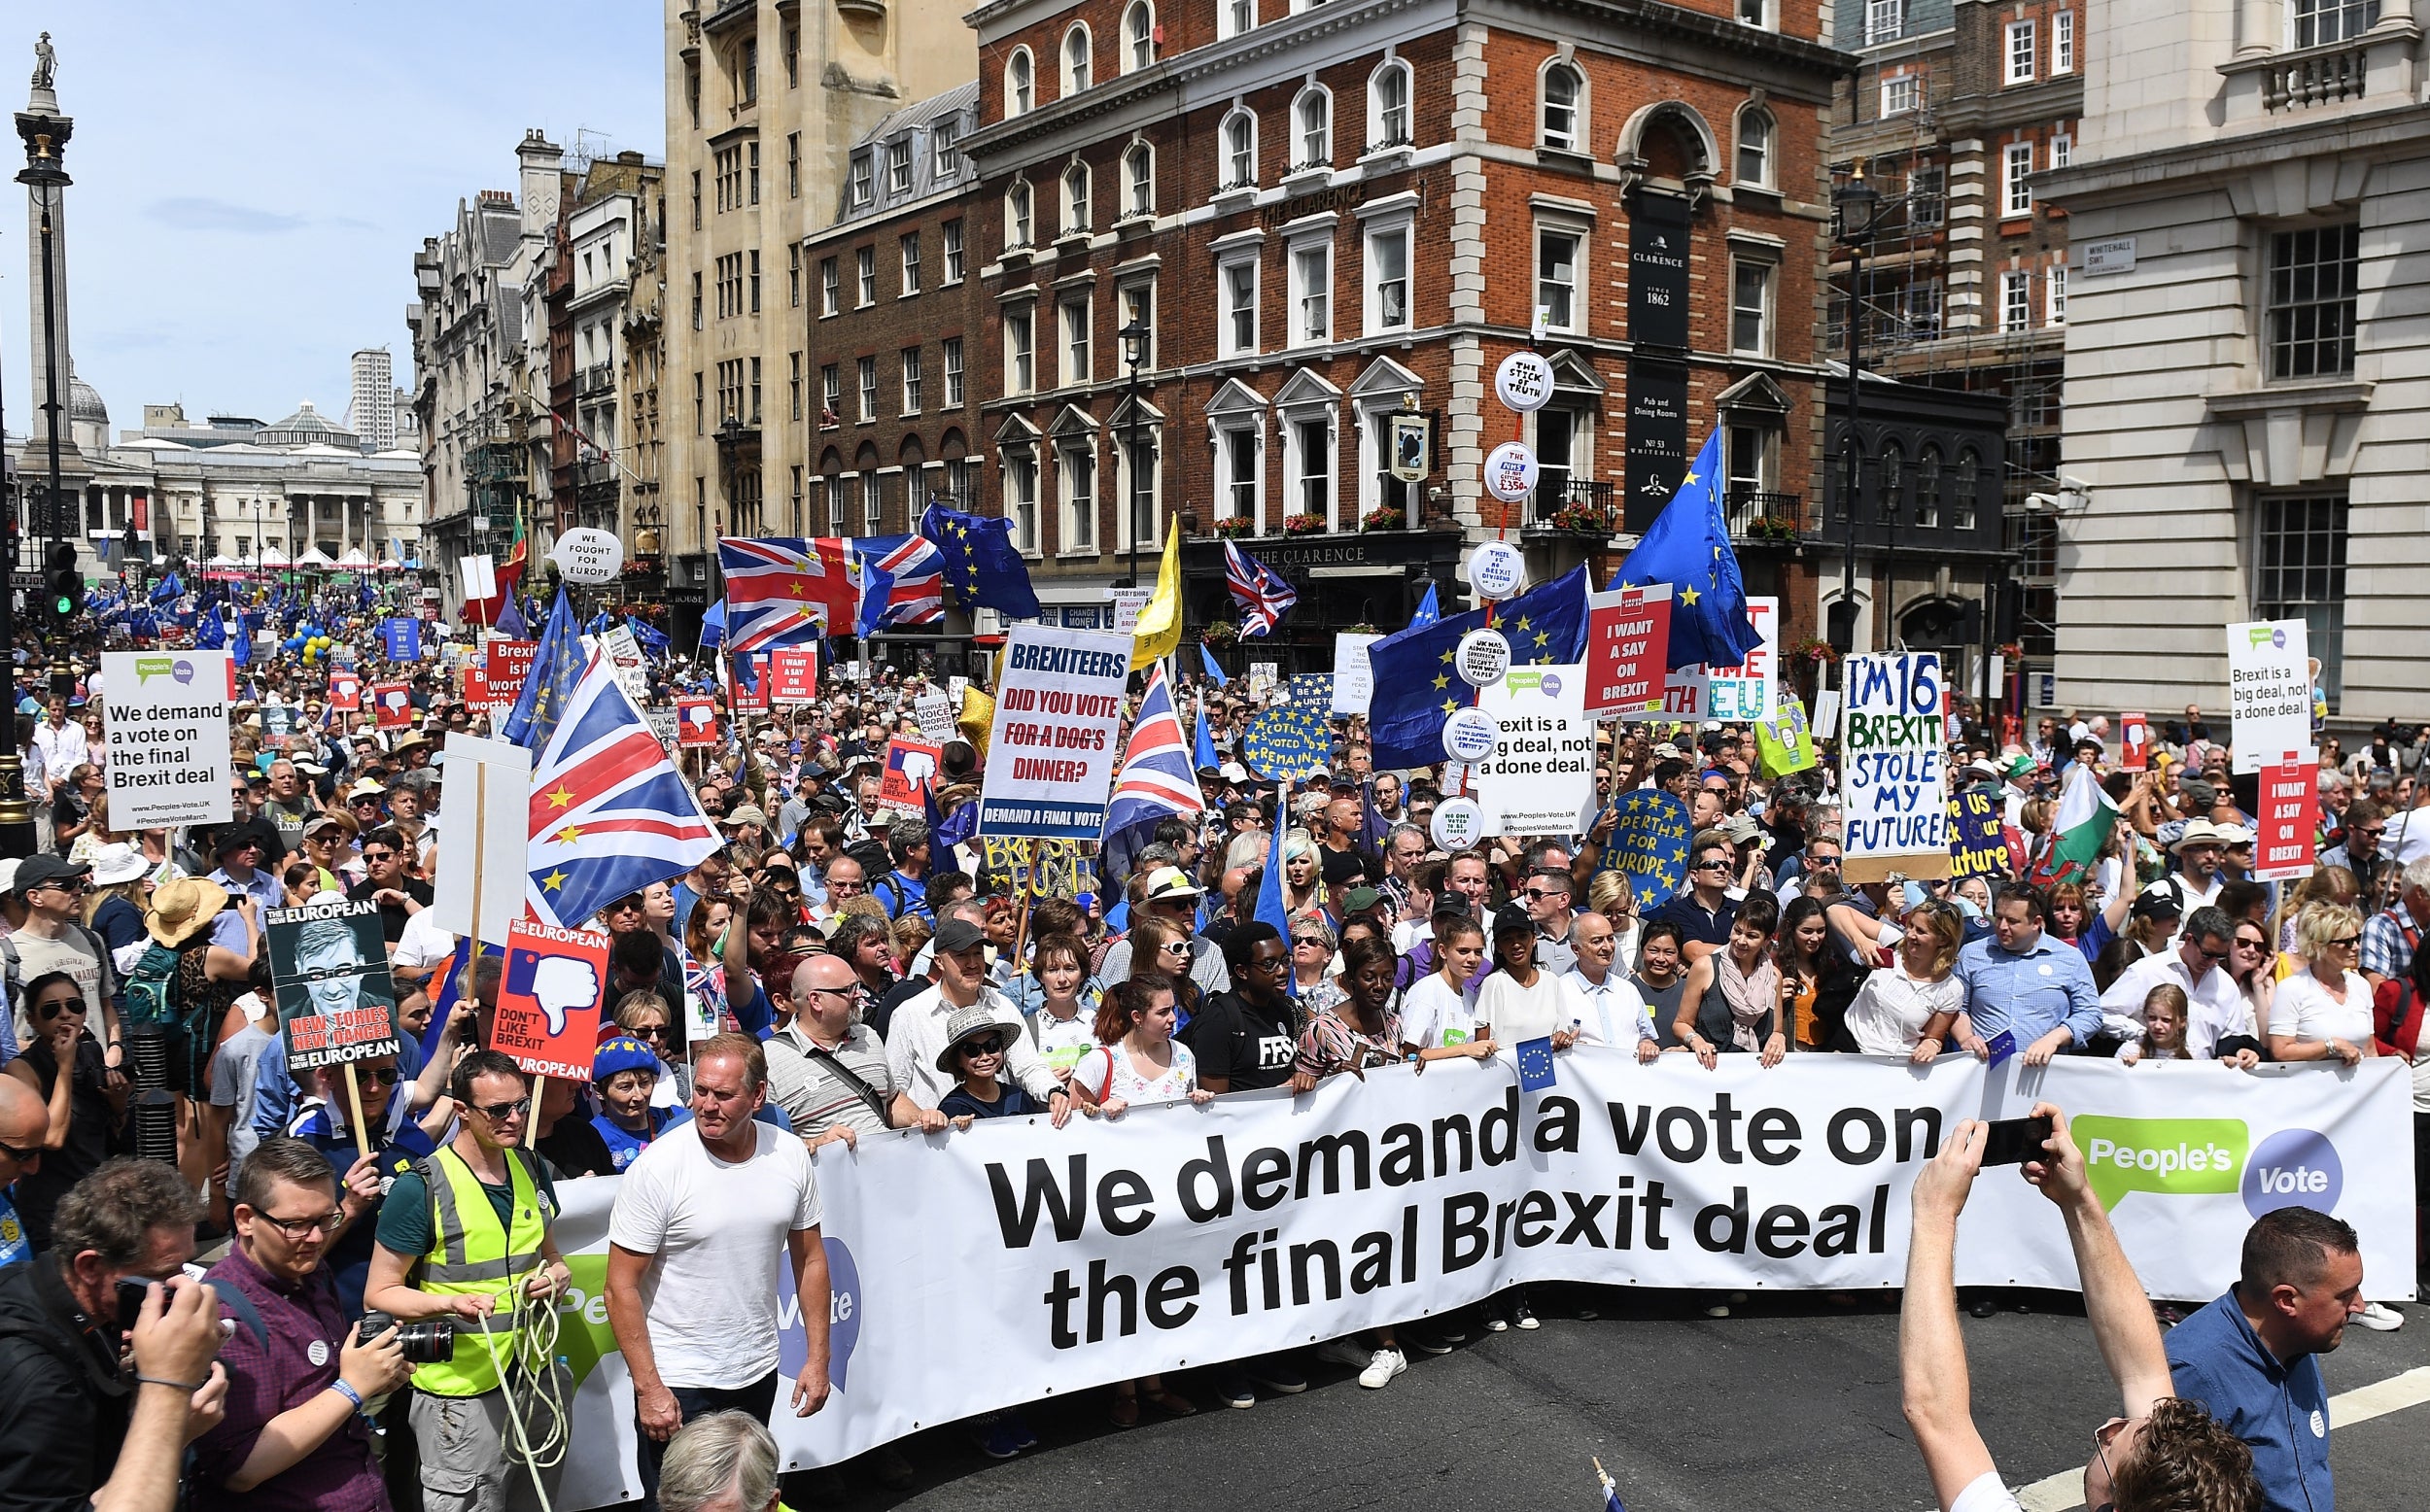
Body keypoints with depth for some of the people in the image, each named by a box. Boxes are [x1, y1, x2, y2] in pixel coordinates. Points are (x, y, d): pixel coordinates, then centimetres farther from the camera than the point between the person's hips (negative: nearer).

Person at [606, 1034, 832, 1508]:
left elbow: (810, 1260, 6)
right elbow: (622, 1287, -14)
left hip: (759, 1374, 4)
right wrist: (648, 1388, -16)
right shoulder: (658, 1167, -18)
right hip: (678, 1381, -4)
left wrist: (817, 1357, 4)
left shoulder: (791, 1155, -5)